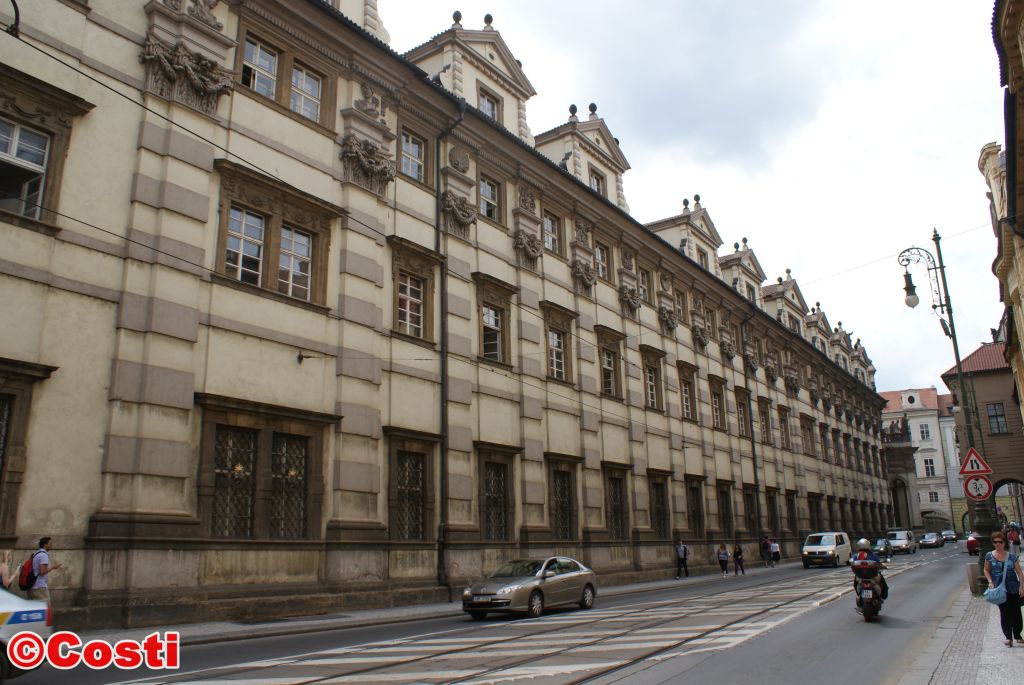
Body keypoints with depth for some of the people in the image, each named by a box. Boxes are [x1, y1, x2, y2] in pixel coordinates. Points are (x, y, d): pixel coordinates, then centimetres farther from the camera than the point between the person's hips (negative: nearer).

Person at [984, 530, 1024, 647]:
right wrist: (990, 581, -8)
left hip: (1014, 589, 1)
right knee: (1004, 612, 5)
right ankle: (1008, 636, 16)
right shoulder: (989, 556, -3)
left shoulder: (1012, 556, -3)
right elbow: (986, 570, 6)